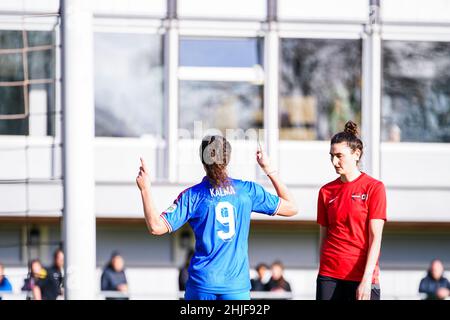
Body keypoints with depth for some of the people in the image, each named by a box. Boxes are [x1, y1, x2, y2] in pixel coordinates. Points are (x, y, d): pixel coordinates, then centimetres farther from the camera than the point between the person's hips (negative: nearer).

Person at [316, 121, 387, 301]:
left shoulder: (374, 188, -2)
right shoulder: (326, 191, 10)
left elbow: (375, 238, -7)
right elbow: (323, 237, 14)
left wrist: (366, 279, -15)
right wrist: (322, 275, 11)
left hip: (363, 275, -4)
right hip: (330, 276, 4)